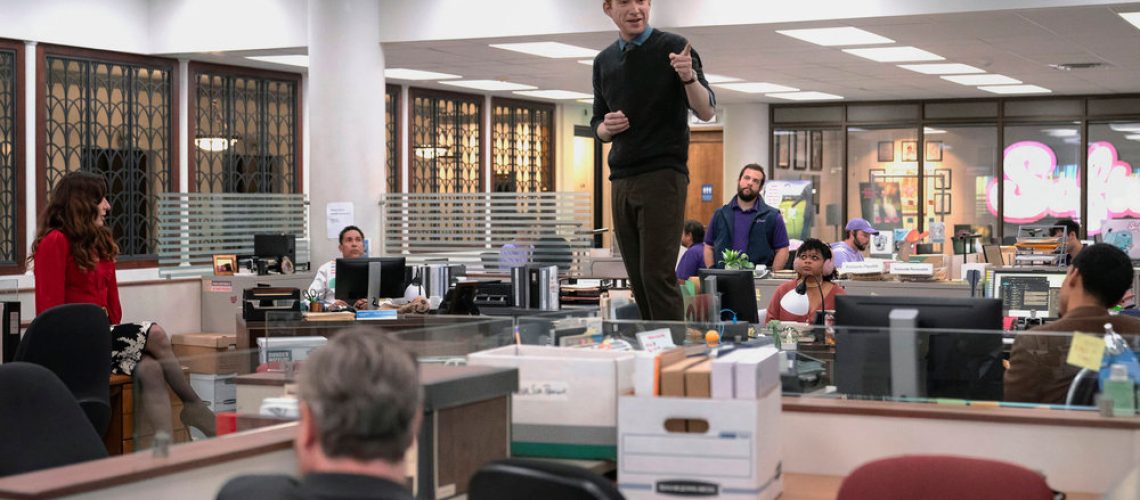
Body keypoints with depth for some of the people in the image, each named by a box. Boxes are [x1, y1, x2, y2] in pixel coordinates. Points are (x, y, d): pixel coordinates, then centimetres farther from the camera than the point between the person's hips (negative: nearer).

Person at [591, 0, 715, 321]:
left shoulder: (673, 47, -3)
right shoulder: (603, 61, 13)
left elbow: (706, 111, -10)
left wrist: (689, 77, -29)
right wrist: (606, 127, -4)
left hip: (664, 175, -6)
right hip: (621, 180, 6)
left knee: (658, 274, -10)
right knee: (638, 279, 6)